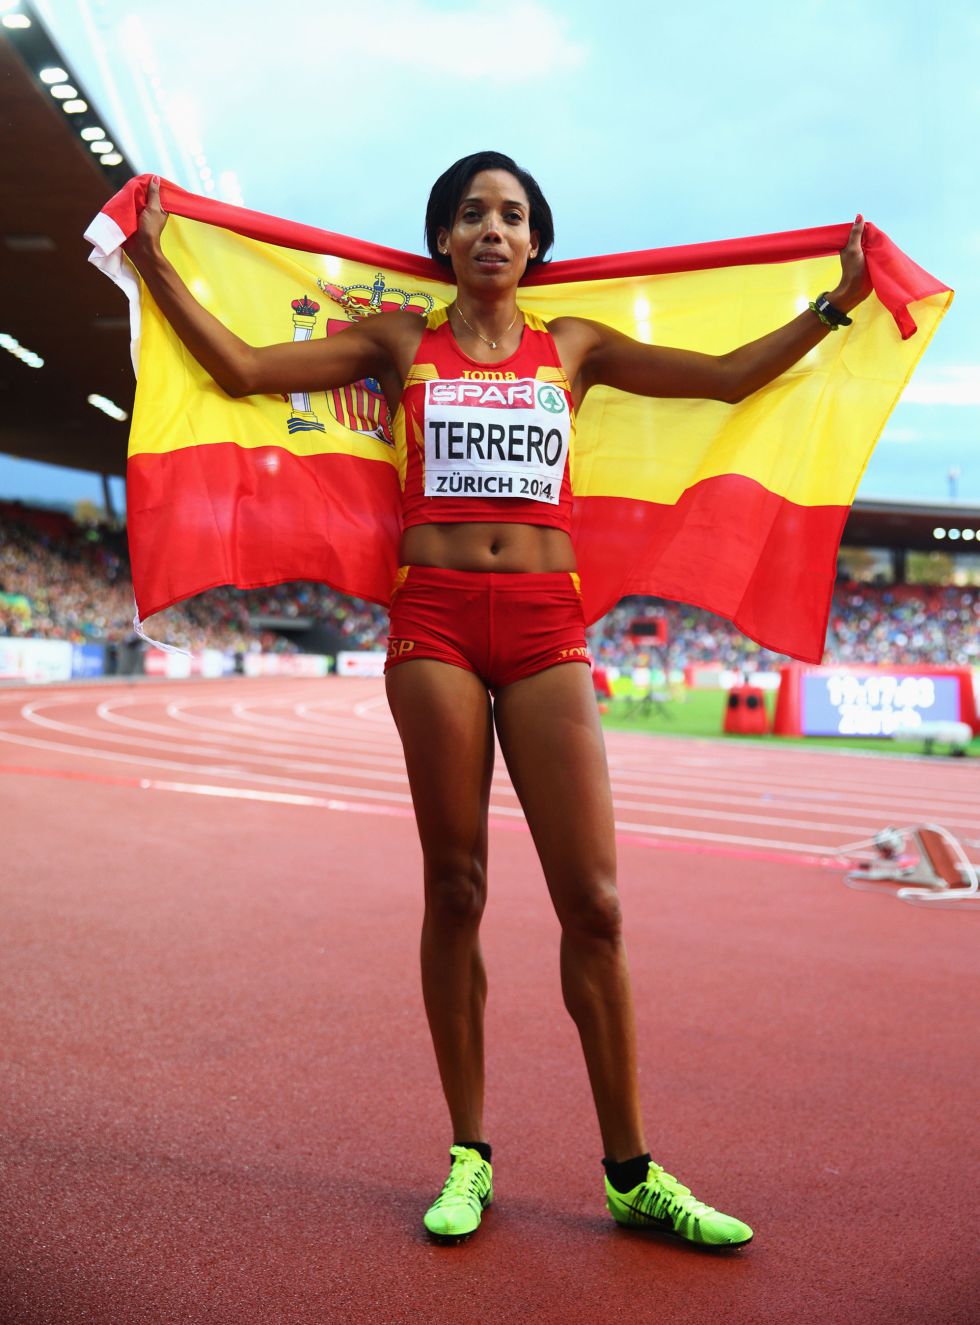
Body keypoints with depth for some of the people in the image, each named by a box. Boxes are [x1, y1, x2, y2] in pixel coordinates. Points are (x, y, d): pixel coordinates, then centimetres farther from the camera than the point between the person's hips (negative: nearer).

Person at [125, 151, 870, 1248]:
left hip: (545, 628, 1)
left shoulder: (574, 347, 16)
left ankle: (631, 1173, 8)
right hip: (434, 621, 0)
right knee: (455, 890, 2)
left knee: (593, 904, -4)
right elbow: (241, 369, 10)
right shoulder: (402, 341, 13)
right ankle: (468, 1158, 15)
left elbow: (730, 377, 17)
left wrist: (838, 298, 18)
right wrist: (156, 264, 10)